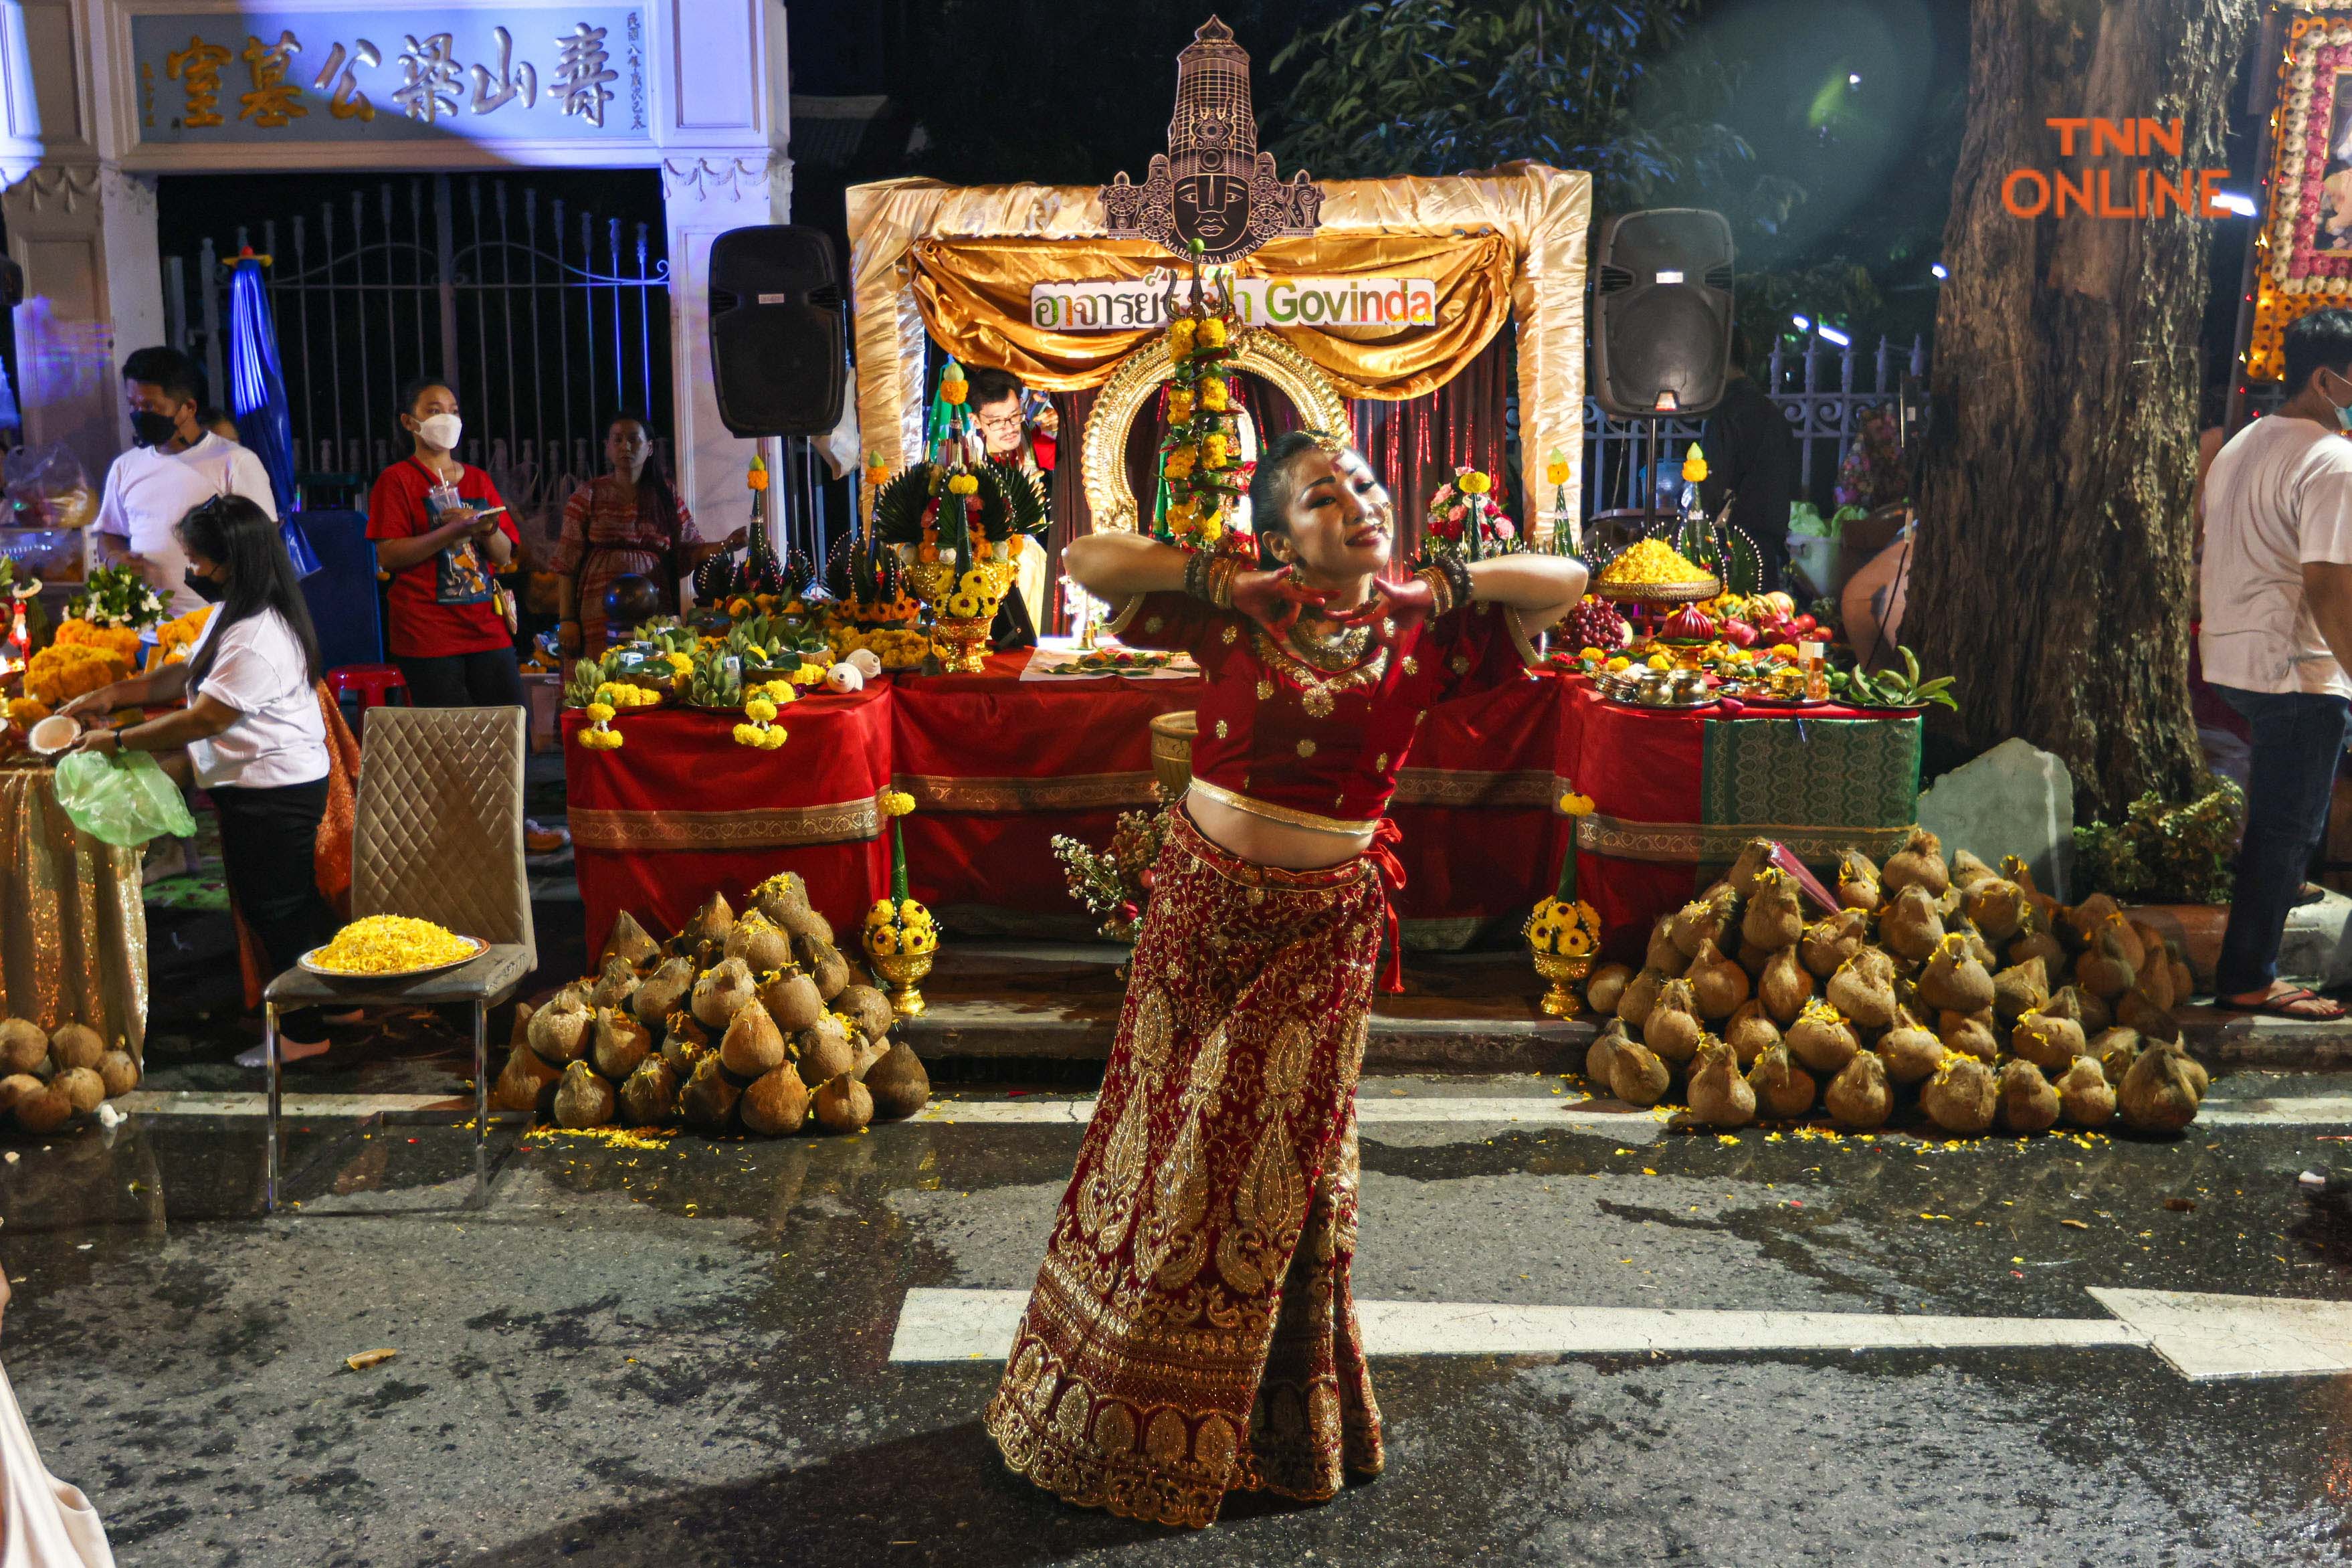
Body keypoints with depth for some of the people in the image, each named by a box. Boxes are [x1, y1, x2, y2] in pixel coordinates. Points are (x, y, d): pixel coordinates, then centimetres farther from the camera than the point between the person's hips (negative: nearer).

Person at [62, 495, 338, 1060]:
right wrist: (114, 694, 11)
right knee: (297, 899, 19)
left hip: (271, 795, -11)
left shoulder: (258, 641, -25)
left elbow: (202, 720, -23)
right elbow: (188, 673, 19)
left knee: (275, 907, 0)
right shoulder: (233, 616, 9)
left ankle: (305, 1032, 11)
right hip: (282, 785, 11)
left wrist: (118, 741, -13)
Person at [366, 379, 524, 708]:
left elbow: (505, 557, 13)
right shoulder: (397, 480, 2)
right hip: (428, 633, -5)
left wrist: (488, 529, -9)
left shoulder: (478, 480, 18)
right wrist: (451, 532, -19)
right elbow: (387, 556, -10)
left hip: (488, 628, 5)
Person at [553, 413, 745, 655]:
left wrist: (726, 545, -7)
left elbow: (689, 552, 12)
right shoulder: (588, 497, 7)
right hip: (602, 615, -2)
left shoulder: (667, 496, 13)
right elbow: (566, 563, 4)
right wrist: (567, 621, -2)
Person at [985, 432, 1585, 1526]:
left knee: (1277, 1158, 10)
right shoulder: (1235, 616, -5)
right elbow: (1084, 561, -7)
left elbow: (1566, 582, 0)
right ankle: (1116, 1405, 30)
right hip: (1201, 898, 0)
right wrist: (1215, 575, -13)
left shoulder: (1422, 633, -2)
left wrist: (1443, 584, -8)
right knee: (1165, 1133, 11)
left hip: (1321, 925, 0)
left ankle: (1257, 1423, 29)